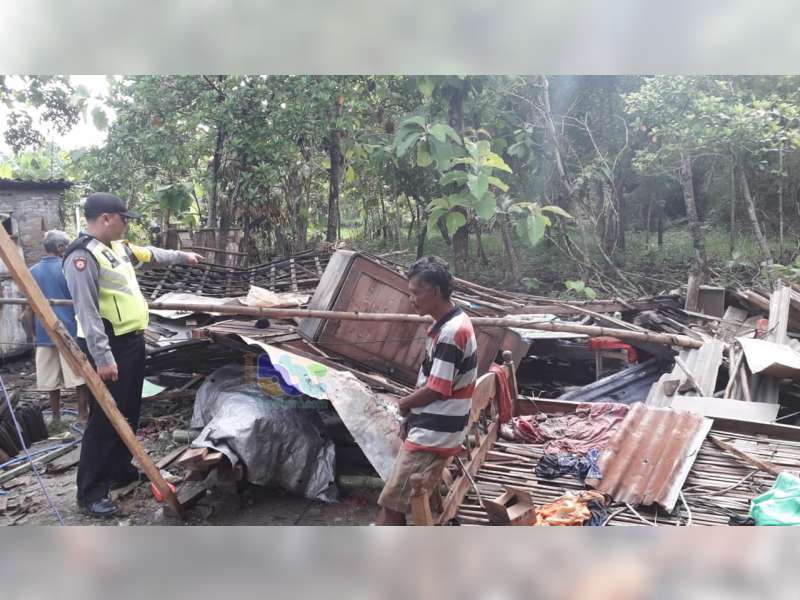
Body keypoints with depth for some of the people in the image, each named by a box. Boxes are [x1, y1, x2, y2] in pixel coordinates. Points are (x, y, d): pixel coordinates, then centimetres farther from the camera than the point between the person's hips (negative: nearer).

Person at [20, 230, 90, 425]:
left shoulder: (33, 272, 5)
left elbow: (28, 309, 5)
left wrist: (32, 335, 13)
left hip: (44, 333, 4)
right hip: (70, 331, -4)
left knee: (51, 380, 11)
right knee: (79, 376, 4)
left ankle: (56, 417, 19)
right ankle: (83, 415, 8)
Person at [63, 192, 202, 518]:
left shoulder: (118, 247, 11)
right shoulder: (83, 256, -19)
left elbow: (150, 255, 32)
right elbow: (87, 311, -24)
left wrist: (181, 255, 43)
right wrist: (102, 357, -28)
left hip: (133, 341, 10)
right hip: (108, 347, -10)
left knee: (129, 412, 19)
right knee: (105, 417, -5)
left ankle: (120, 470, 34)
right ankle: (91, 491, 6)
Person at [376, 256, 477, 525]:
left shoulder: (451, 332, -22)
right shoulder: (448, 324, 10)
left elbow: (436, 389, -21)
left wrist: (404, 404, -4)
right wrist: (412, 404, 5)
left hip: (431, 435, -10)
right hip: (432, 431, 10)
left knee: (391, 503, -2)